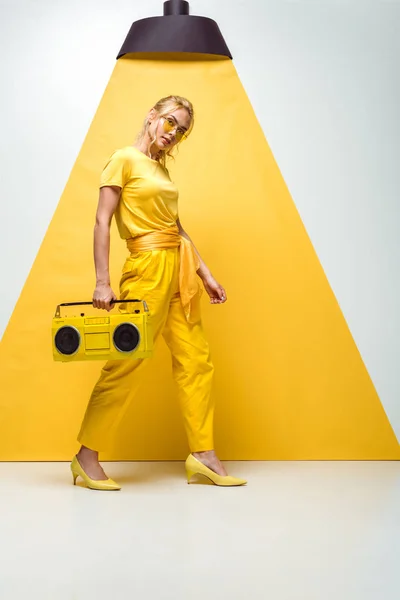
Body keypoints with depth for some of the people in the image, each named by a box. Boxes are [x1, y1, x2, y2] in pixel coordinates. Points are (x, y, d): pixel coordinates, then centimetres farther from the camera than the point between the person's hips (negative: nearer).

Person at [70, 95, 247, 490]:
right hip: (149, 268, -8)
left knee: (196, 359, 4)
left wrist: (205, 274, 15)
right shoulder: (124, 159, -5)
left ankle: (203, 454, 10)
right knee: (125, 362, -5)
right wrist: (102, 282, -18)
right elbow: (102, 222, -11)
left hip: (179, 270, 8)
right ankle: (86, 458, 6)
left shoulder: (161, 168, 17)